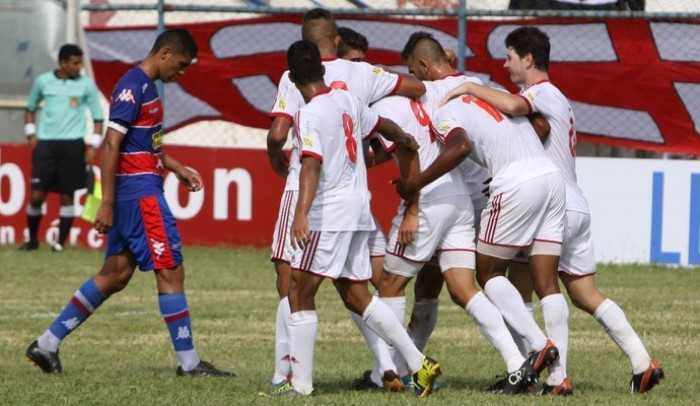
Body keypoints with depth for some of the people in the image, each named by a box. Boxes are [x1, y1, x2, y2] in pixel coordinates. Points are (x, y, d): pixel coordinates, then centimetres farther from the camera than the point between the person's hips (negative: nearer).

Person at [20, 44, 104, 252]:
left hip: (72, 144, -1)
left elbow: (97, 117, 6)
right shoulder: (43, 81, 5)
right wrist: (31, 134, 11)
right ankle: (32, 239, 11)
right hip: (45, 143, 1)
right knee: (37, 194, -4)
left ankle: (61, 241, 9)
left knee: (66, 195, 0)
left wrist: (92, 146, -1)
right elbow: (31, 108, 21)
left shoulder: (86, 85, 2)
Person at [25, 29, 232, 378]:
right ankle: (188, 362, -1)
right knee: (170, 270, -5)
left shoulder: (146, 87, 16)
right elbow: (111, 145, -19)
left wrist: (177, 169, 22)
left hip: (141, 191, 10)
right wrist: (106, 203, -21)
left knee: (116, 274, 11)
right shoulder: (133, 87, -15)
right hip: (139, 192, -10)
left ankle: (47, 344, 13)